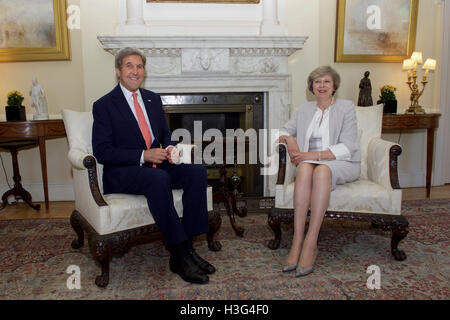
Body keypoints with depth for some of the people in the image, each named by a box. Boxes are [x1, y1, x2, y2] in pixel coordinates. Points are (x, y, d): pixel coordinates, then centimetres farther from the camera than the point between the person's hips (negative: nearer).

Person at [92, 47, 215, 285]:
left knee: (197, 172, -20)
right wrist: (143, 156, -20)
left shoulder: (152, 99, 16)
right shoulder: (104, 105, -2)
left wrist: (170, 149, -6)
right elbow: (101, 151, -9)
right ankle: (180, 255, -29)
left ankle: (187, 247, -19)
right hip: (122, 173, -6)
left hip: (156, 165, 6)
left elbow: (165, 135, 20)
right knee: (159, 179, -37)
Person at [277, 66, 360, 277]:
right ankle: (297, 241, -39)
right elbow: (283, 131, 20)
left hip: (342, 164, -2)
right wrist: (289, 139, -5)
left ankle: (310, 244, -39)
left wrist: (314, 154, -19)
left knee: (321, 170, -38)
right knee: (304, 168, -35)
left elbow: (347, 147, -8)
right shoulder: (305, 110, 17)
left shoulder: (346, 107, 3)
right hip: (310, 161, 3)